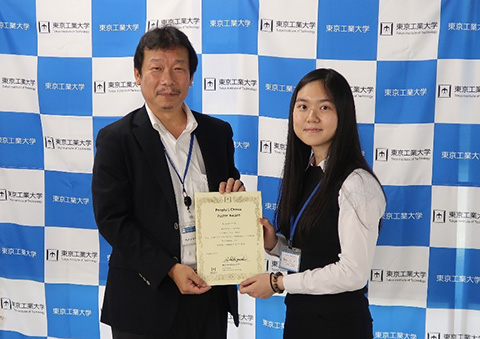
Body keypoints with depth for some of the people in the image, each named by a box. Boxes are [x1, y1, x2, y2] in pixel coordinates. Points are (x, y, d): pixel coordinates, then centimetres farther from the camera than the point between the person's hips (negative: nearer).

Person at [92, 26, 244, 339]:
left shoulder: (218, 133, 5)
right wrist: (169, 269, -17)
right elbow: (111, 219, -11)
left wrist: (235, 194, -9)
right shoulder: (116, 139, -6)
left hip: (211, 294, 4)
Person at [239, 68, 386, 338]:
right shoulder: (306, 174, 5)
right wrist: (274, 244, -5)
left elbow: (353, 273, -22)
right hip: (298, 315, 7)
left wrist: (279, 282, -15)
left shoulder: (357, 184, -19)